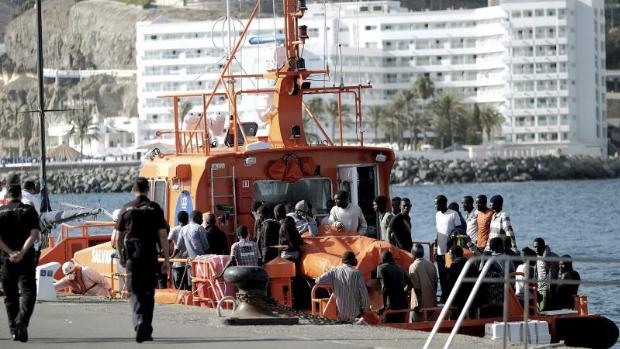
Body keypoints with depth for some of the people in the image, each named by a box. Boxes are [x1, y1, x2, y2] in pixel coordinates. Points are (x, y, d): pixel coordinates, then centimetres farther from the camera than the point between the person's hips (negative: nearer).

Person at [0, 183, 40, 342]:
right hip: (26, 258, -1)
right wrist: (22, 253, -18)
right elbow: (34, 234, -11)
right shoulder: (30, 211, 2)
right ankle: (21, 322, -25)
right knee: (28, 291, -3)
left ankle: (14, 329, 12)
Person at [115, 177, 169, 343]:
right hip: (150, 257, 0)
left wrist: (121, 257, 17)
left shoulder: (126, 209, 3)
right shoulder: (155, 208, 0)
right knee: (148, 294, 9)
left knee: (135, 293, 2)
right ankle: (146, 331, 11)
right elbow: (163, 236, -3)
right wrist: (166, 260, 1)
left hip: (132, 256, 0)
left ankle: (140, 323, -20)